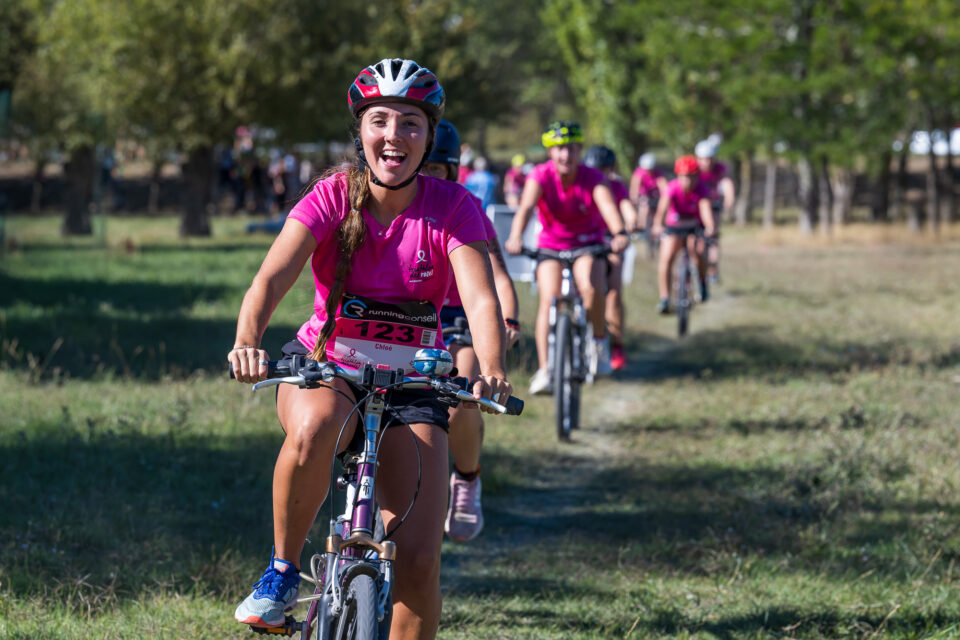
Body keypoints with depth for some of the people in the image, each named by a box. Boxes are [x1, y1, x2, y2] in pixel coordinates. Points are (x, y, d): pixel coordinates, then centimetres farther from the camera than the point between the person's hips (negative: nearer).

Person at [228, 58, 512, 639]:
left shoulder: (453, 208, -11)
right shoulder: (333, 197, -11)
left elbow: (481, 297, -25)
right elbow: (272, 278, -24)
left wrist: (491, 370, -46)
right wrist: (247, 343, -46)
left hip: (411, 385, 1)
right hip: (325, 367, -1)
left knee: (420, 559, -14)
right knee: (314, 428, -39)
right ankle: (283, 571, -16)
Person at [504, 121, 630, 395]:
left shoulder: (592, 178, -16)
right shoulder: (541, 175, -16)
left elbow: (607, 206, -34)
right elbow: (526, 207, -33)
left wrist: (619, 233, -56)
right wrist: (515, 238, -53)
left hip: (588, 245, -1)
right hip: (550, 247, 1)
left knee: (591, 288, -30)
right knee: (549, 299, -21)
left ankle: (599, 340, -3)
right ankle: (544, 370, -20)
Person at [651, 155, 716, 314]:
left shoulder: (701, 190, -23)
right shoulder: (672, 187, -24)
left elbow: (705, 209, -39)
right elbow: (663, 207, -40)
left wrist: (710, 227, -59)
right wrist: (658, 225, -59)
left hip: (695, 227, 0)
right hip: (673, 226, 0)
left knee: (698, 252, -26)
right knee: (666, 258, -19)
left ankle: (702, 282, 3)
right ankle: (664, 298, -13)